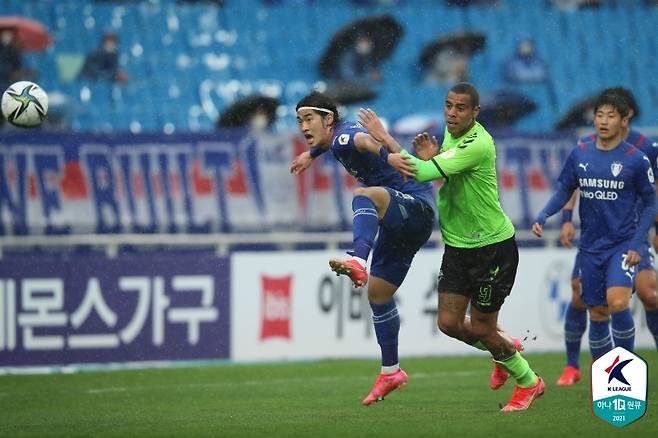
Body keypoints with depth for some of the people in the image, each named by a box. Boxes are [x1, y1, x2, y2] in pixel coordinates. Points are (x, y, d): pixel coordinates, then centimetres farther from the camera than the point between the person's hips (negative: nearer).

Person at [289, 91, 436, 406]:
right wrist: (311, 154, 62)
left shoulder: (344, 136, -17)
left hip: (416, 206, -10)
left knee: (365, 194, -38)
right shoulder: (335, 140, 13)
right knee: (377, 291, 14)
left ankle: (358, 262, -61)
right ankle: (390, 371, 25)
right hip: (399, 223, 10)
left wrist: (385, 152, -66)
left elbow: (361, 139, -44)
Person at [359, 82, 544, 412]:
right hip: (457, 245, 8)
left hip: (493, 246, -8)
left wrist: (385, 140, -23)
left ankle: (528, 382, 24)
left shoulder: (478, 144, -25)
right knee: (449, 323, 3)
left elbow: (425, 173, -30)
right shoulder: (451, 133, 3)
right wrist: (428, 157, -13)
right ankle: (505, 350, 32)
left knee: (481, 328, 1)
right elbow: (438, 176, 10)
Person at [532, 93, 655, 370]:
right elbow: (564, 191, 11)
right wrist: (543, 217, -7)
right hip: (591, 247, 4)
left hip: (623, 245, -4)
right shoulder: (580, 154, 3)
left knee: (617, 302, -24)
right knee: (597, 314, 7)